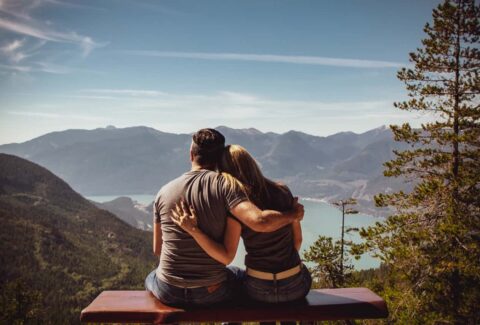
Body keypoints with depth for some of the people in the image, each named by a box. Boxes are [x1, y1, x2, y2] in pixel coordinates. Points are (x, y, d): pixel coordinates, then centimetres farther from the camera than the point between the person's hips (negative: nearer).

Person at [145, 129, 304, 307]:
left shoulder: (164, 192, -3)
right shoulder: (224, 185, -14)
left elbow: (157, 249, 6)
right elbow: (260, 222, -29)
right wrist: (293, 214, -10)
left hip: (169, 292, 2)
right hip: (212, 291, -2)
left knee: (151, 278, 38)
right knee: (241, 275, 32)